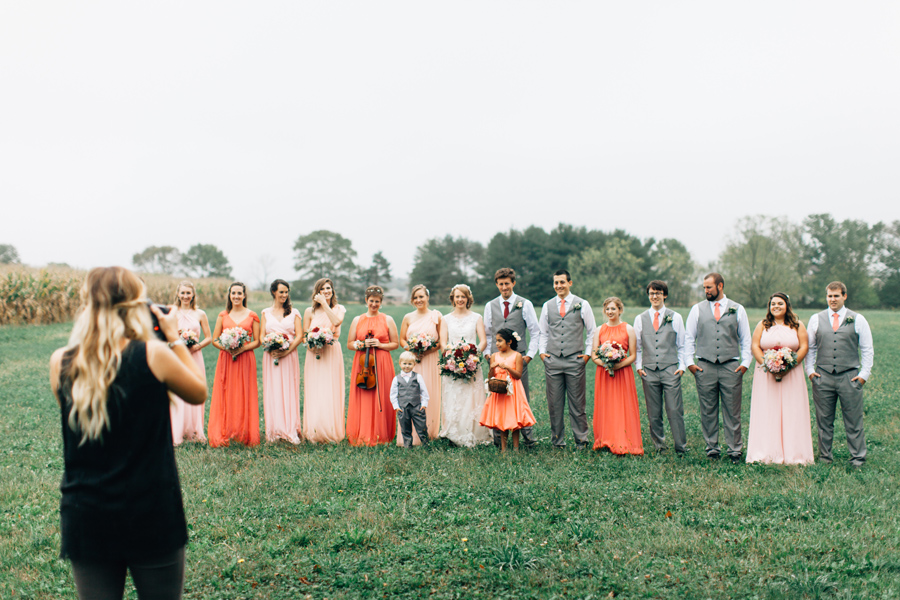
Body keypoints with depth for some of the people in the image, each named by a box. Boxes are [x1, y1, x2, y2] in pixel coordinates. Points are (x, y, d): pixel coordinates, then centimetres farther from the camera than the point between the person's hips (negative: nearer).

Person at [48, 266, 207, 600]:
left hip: (85, 518, 3)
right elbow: (198, 393, 2)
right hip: (151, 516, -3)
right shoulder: (153, 354, -14)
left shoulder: (61, 363, -5)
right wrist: (175, 338, 9)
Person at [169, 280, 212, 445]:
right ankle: (176, 433, 2)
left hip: (195, 357, 1)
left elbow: (209, 338, 7)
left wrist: (196, 346, -9)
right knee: (176, 394, -4)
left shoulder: (200, 314, 6)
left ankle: (194, 431, 11)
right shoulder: (172, 313, 5)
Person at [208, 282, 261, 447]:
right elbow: (214, 339, 7)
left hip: (246, 359, -1)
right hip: (226, 359, 1)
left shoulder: (252, 316, 5)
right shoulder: (223, 315, 9)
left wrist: (243, 348, -14)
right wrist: (226, 347, -12)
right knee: (225, 395, -1)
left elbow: (257, 341, 3)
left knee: (244, 396, -1)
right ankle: (224, 435, 4)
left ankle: (245, 435, 5)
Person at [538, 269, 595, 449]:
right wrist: (542, 352, 8)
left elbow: (592, 331, 10)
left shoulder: (582, 304, 4)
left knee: (577, 403, 1)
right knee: (554, 404, 4)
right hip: (552, 360, 2)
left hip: (575, 360, -2)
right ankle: (557, 440, 13)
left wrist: (588, 353, 3)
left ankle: (581, 440, 11)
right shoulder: (547, 306, 11)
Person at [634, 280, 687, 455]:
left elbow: (681, 346, 11)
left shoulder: (675, 317, 8)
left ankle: (680, 447, 4)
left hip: (670, 370, -2)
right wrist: (638, 366, 4)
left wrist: (682, 366, 0)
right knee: (653, 413, 4)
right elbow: (637, 347, 16)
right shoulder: (640, 319, 12)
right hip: (649, 372, 2)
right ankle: (659, 446, 15)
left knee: (675, 411, -6)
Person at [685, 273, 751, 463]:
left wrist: (745, 363, 2)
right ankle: (712, 448, 12)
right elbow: (689, 338, 11)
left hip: (731, 367, -1)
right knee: (708, 411, 3)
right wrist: (690, 362, 3)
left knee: (732, 411, 0)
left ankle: (735, 450, 8)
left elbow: (746, 339, 12)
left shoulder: (737, 309, 9)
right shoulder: (697, 309, 9)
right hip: (705, 367, 1)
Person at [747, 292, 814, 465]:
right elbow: (755, 346, 2)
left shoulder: (797, 326, 8)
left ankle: (792, 454, 3)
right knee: (766, 413, -3)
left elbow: (804, 347, 1)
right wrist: (766, 365, -13)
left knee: (791, 412, -2)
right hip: (766, 374, 0)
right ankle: (767, 453, 0)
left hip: (791, 375, 0)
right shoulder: (762, 325, 10)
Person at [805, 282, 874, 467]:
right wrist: (810, 369, 3)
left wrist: (864, 373, -1)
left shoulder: (858, 320, 5)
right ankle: (825, 457, 17)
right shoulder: (816, 319, 8)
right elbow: (810, 347, 14)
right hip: (823, 377, 1)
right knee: (824, 420, 7)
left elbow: (867, 349, 7)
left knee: (854, 421, 2)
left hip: (850, 377, -1)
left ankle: (857, 458, 12)